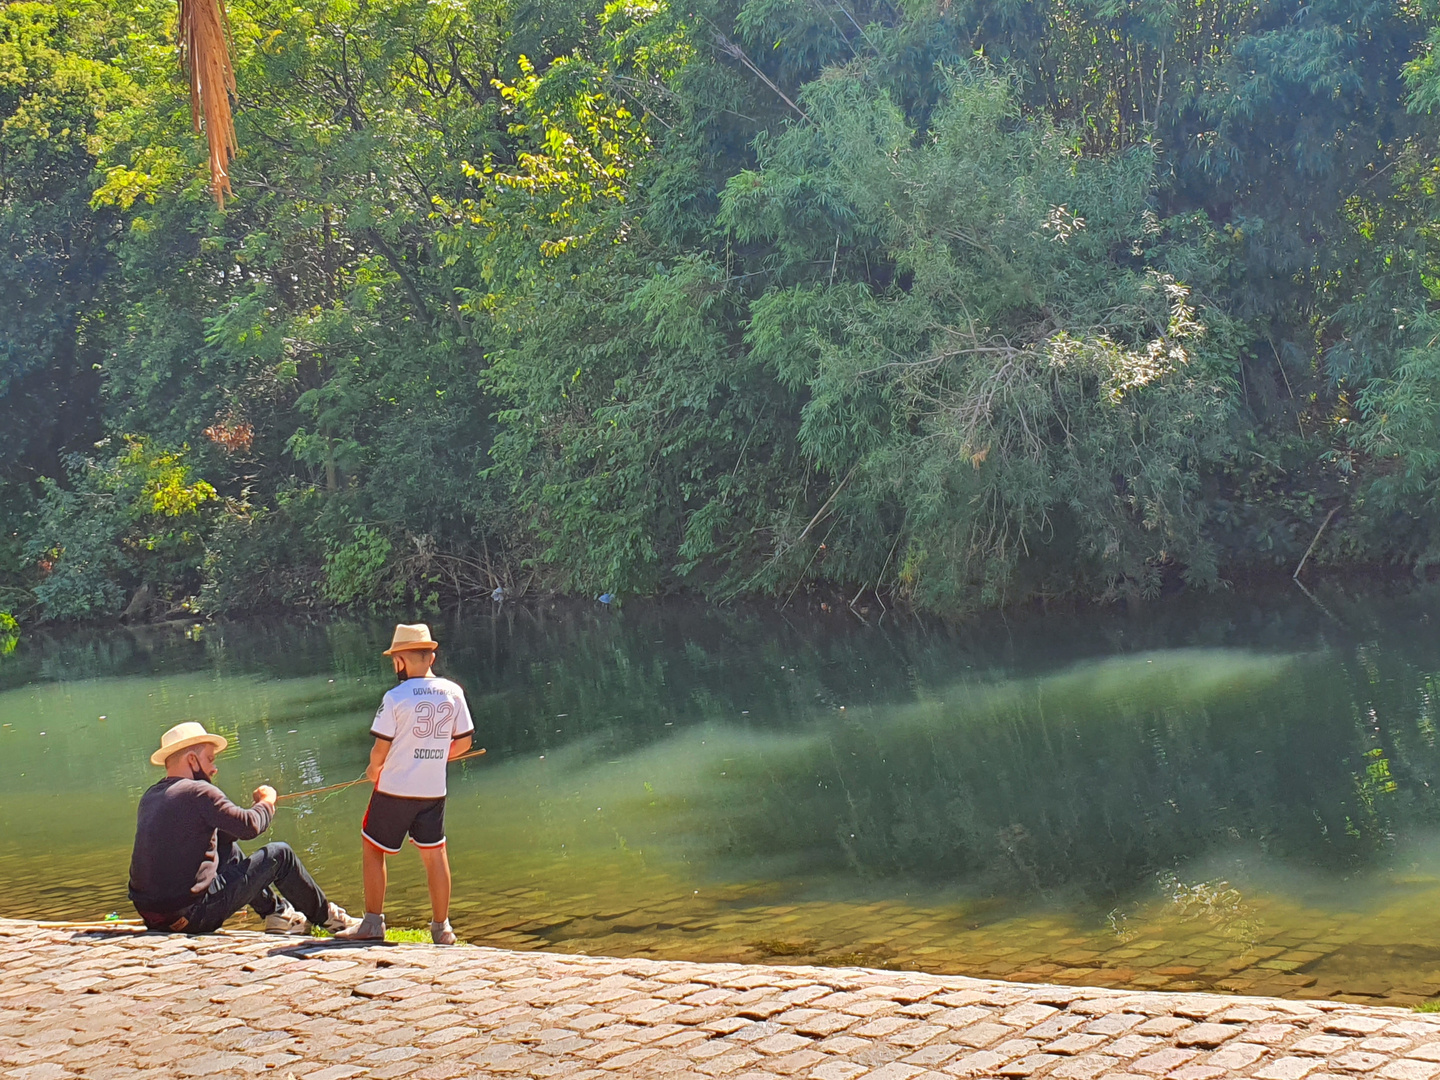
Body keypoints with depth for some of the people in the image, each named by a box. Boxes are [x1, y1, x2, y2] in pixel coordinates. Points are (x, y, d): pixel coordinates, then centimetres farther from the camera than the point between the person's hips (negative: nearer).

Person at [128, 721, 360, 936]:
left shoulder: (149, 797, 12)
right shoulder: (197, 792, -13)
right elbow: (249, 827, -13)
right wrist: (266, 801, 8)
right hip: (190, 915, -8)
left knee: (226, 848, 28)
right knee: (279, 854, 6)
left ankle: (277, 912, 33)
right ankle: (327, 916, 24)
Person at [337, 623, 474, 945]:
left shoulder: (396, 697, -14)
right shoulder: (453, 692, 0)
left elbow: (380, 749, -12)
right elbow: (463, 742, 7)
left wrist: (373, 770, 9)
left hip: (395, 788, -4)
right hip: (434, 790, 4)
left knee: (373, 849, 12)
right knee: (434, 854, 13)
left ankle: (373, 923, 13)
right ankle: (441, 927, 16)